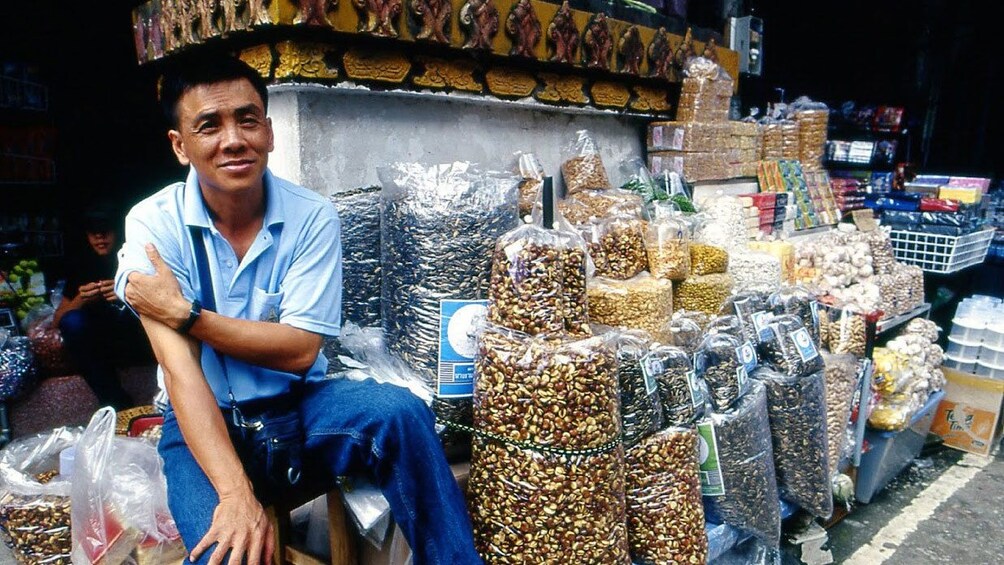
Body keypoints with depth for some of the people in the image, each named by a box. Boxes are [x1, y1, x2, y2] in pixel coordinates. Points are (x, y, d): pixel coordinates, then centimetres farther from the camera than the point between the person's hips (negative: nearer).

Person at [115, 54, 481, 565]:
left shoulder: (311, 216, -8)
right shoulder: (152, 225, -10)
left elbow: (300, 351, -12)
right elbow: (179, 369, -18)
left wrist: (186, 313, -18)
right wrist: (236, 493, -29)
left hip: (298, 404, 2)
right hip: (205, 422, -1)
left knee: (399, 412, -27)